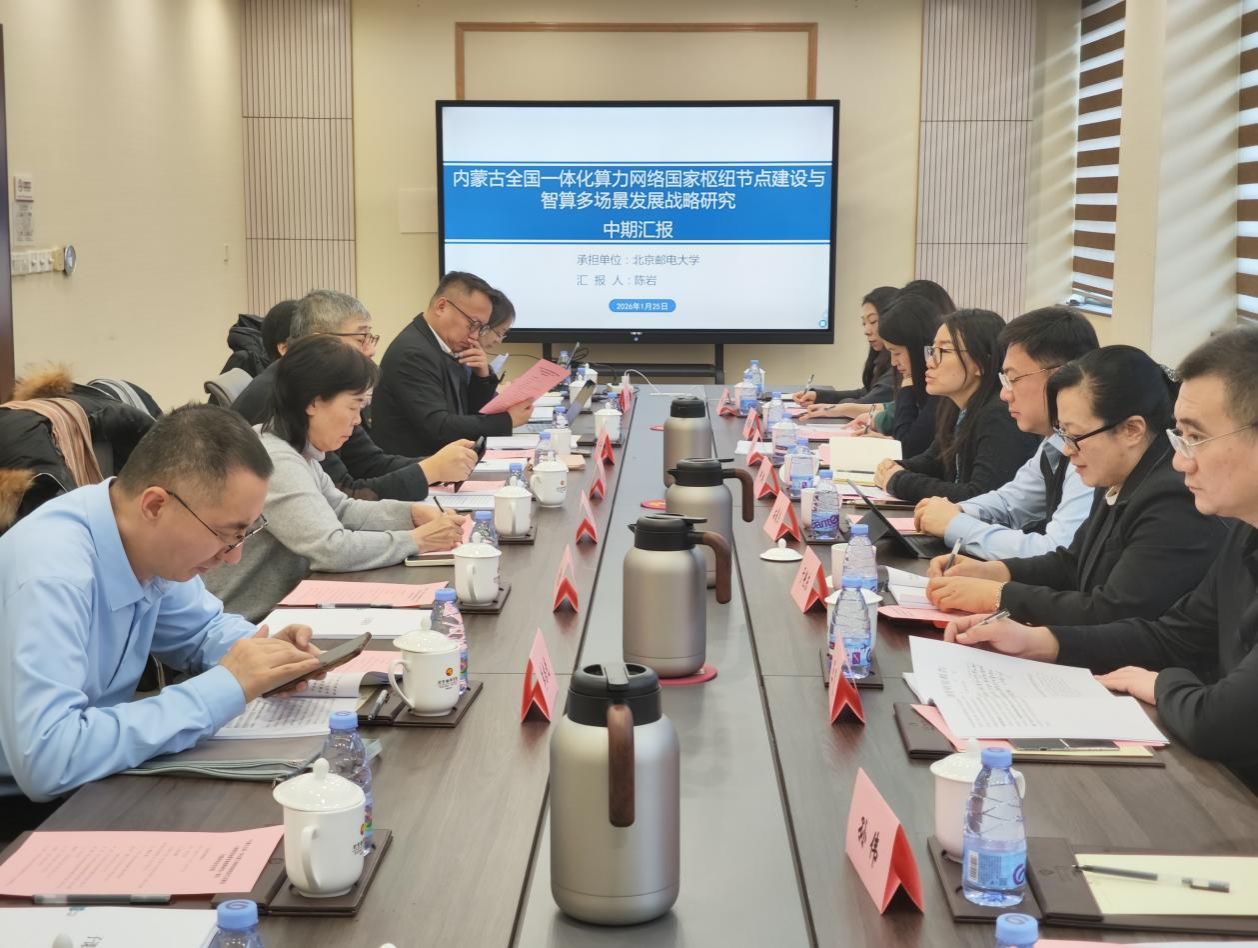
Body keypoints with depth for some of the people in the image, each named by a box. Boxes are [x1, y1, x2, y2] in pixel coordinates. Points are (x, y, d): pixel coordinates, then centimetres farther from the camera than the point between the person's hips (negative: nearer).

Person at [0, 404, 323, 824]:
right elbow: (46, 760, -39)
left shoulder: (152, 544, -6)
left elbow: (203, 628, 14)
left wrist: (262, 655, -9)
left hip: (90, 783, 7)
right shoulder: (52, 573, -30)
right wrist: (225, 688, -32)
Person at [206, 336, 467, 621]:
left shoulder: (295, 451, 6)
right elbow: (333, 549, -26)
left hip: (275, 611, 8)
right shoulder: (273, 461, -22)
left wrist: (414, 513, 3)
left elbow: (341, 509, 17)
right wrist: (418, 540, -16)